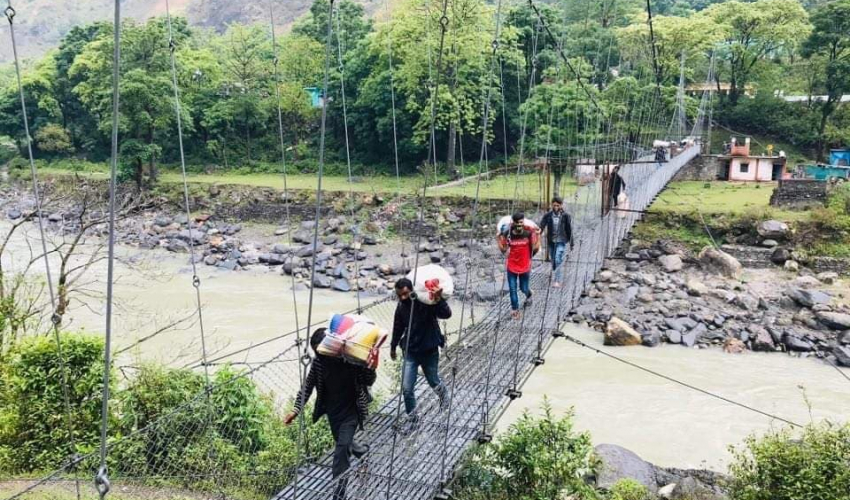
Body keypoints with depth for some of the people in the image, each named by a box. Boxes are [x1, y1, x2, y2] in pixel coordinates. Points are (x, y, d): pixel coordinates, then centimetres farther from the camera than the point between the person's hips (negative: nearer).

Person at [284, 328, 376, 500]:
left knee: (342, 448, -12)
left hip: (351, 411, -4)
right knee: (343, 444, 23)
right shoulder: (318, 362, -14)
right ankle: (363, 451, 56)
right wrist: (296, 409, -15)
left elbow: (369, 382, -14)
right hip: (332, 411, 5)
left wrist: (371, 368, -36)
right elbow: (308, 386, -4)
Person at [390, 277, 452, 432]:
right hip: (410, 352, 3)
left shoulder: (426, 302, -21)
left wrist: (439, 300, -51)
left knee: (433, 383, 17)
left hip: (430, 351, -3)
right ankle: (412, 418, 19)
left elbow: (447, 314, -34)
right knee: (407, 389, -2)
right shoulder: (401, 306, -6)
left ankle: (443, 391, 54)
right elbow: (398, 327, 11)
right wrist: (393, 346, 23)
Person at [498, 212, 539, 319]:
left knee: (524, 288, 13)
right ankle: (514, 309, 19)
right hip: (512, 267, 1)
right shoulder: (508, 234, -8)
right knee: (512, 289, 1)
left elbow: (535, 249, -5)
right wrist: (500, 237, -9)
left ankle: (528, 295, 50)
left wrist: (537, 236, -11)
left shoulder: (529, 233, -11)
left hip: (525, 266, -1)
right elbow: (503, 250, -2)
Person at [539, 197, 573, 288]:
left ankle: (557, 281, -16)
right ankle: (556, 279, 30)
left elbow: (569, 230, 2)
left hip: (561, 241, -3)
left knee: (558, 260, -16)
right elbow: (541, 226, -8)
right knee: (553, 261, 12)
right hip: (551, 241, 3)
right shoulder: (547, 215, -2)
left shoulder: (566, 216, -5)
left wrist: (571, 243, 5)